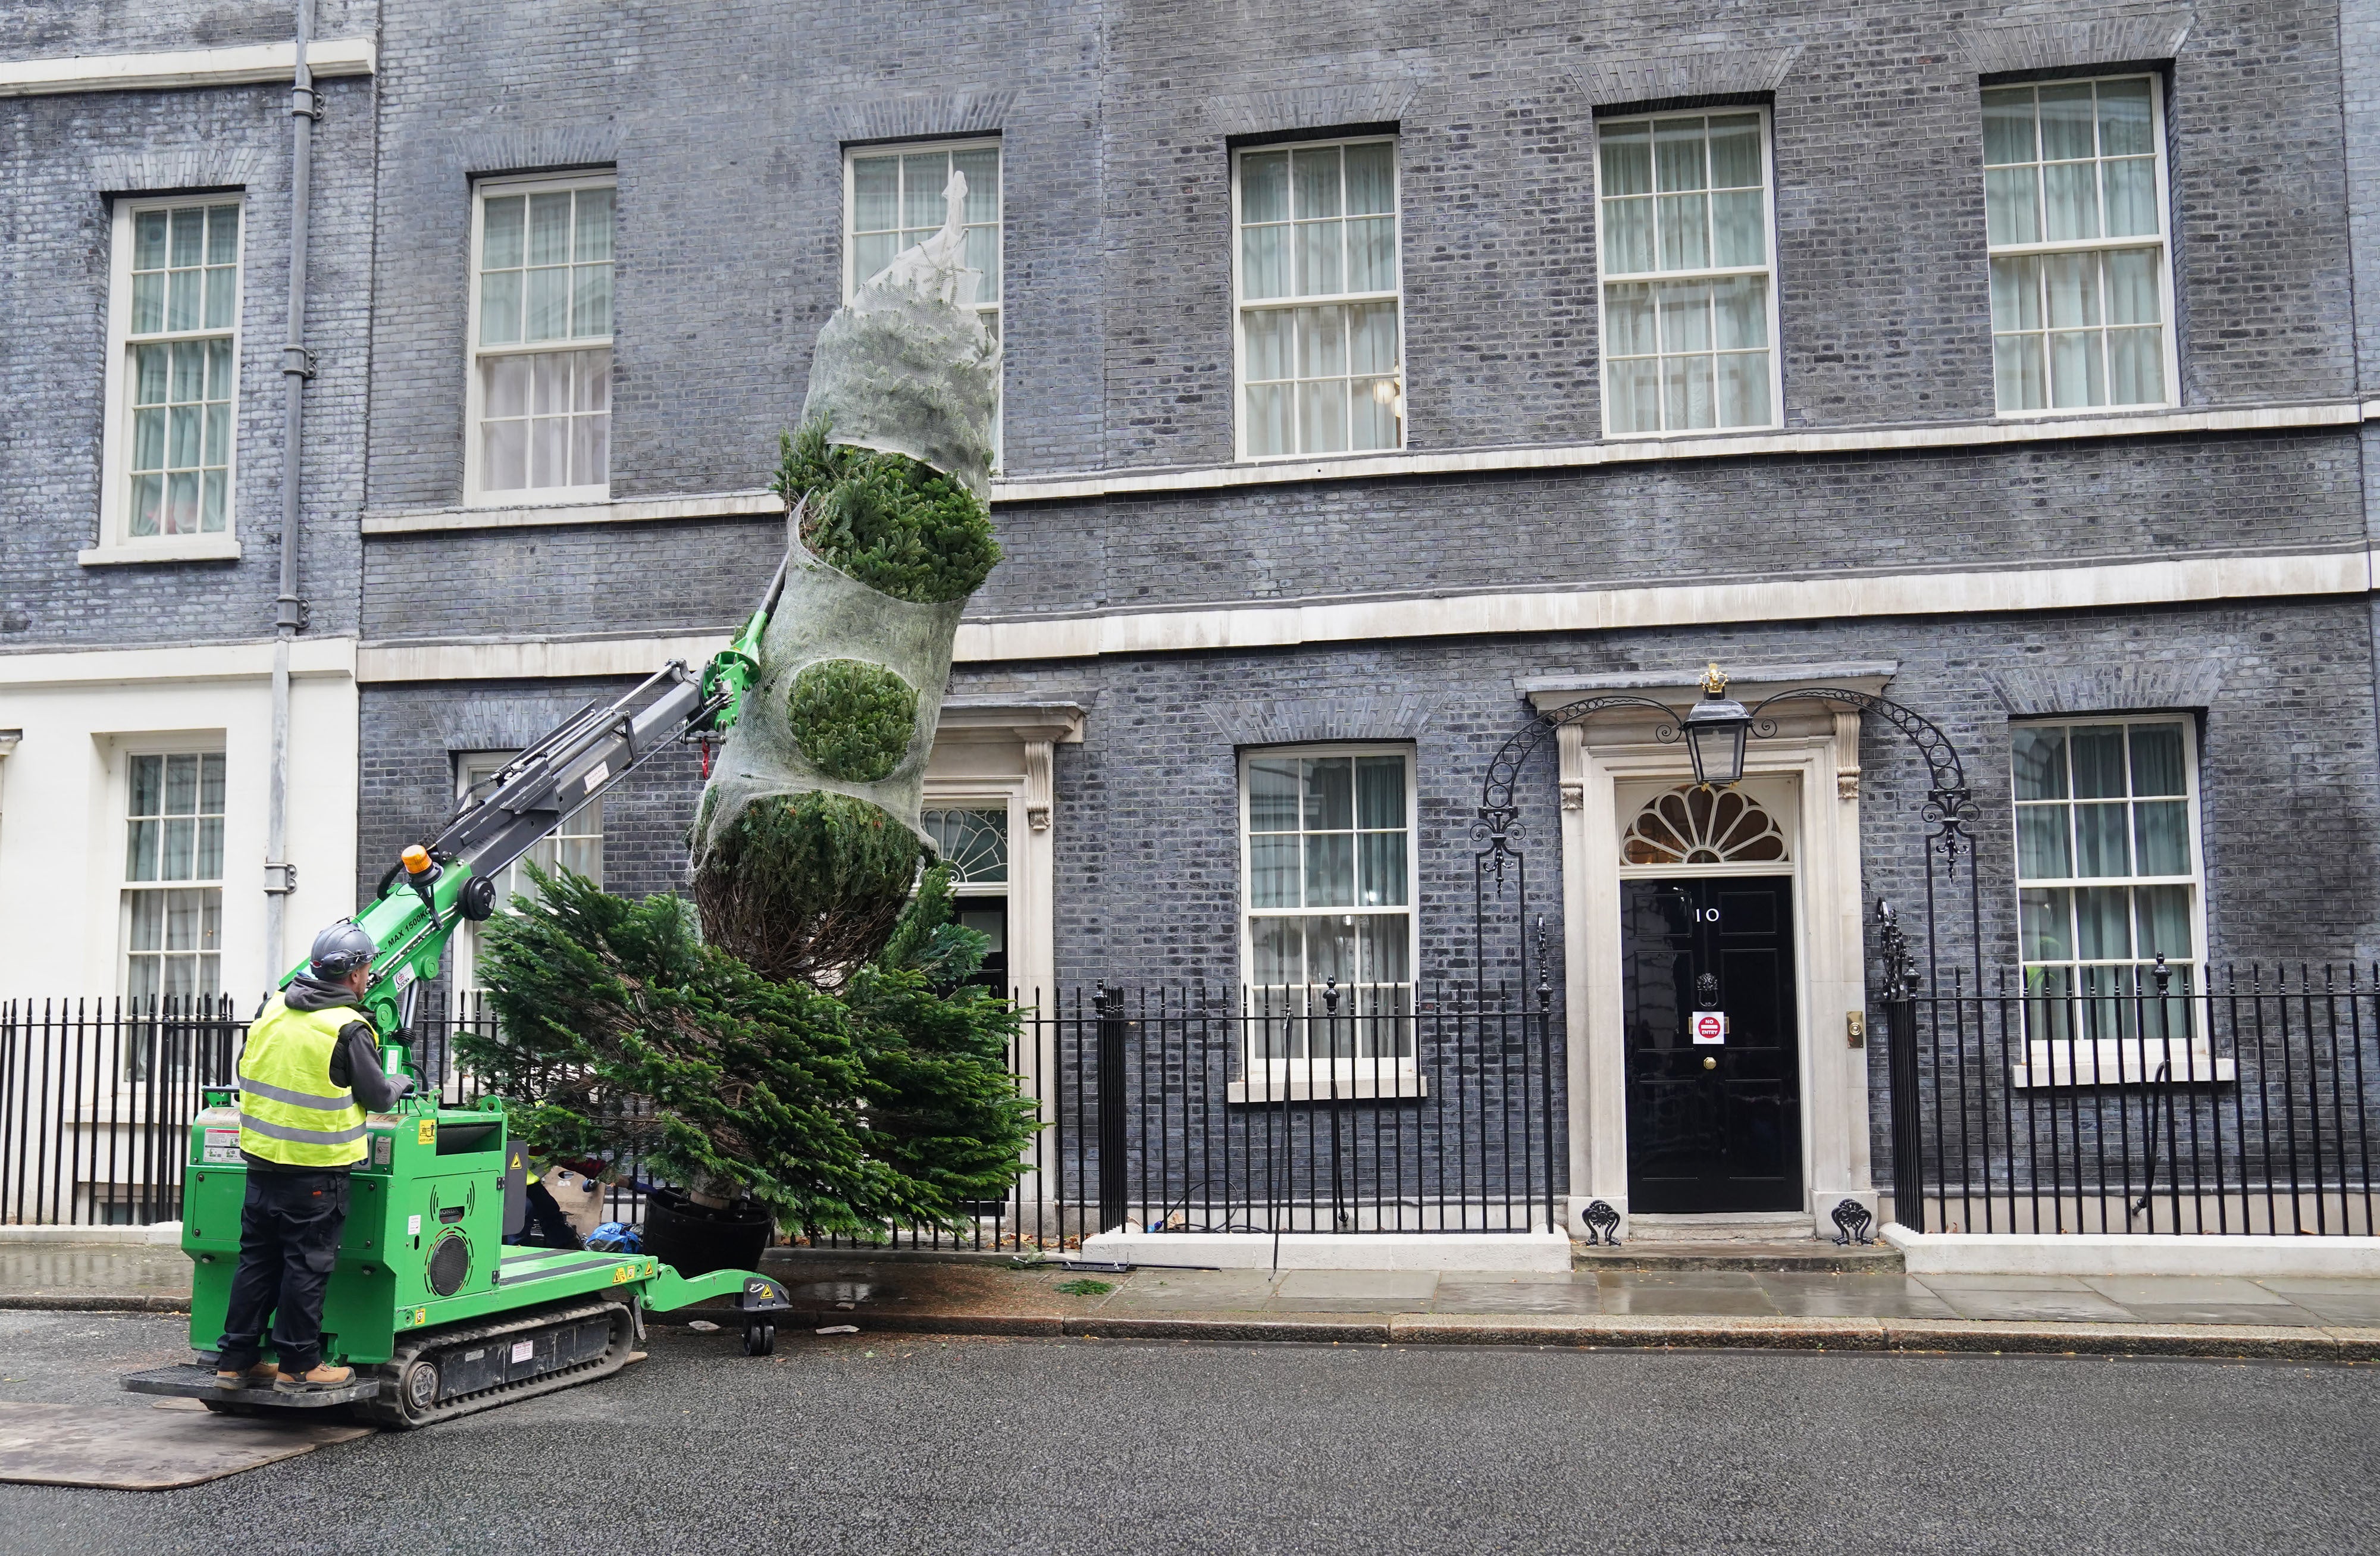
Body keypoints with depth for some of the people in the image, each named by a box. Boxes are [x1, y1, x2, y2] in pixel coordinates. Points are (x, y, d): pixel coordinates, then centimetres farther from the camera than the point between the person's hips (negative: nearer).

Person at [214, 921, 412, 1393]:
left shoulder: (273, 1008, 5)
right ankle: (298, 1365, 9)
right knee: (307, 1266, 2)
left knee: (257, 1261, 14)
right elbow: (377, 1097, -7)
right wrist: (401, 1083, 14)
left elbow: (245, 1069, 19)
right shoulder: (347, 1029, -15)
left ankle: (237, 1359, 20)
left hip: (262, 1159, 7)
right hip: (315, 1168, -7)